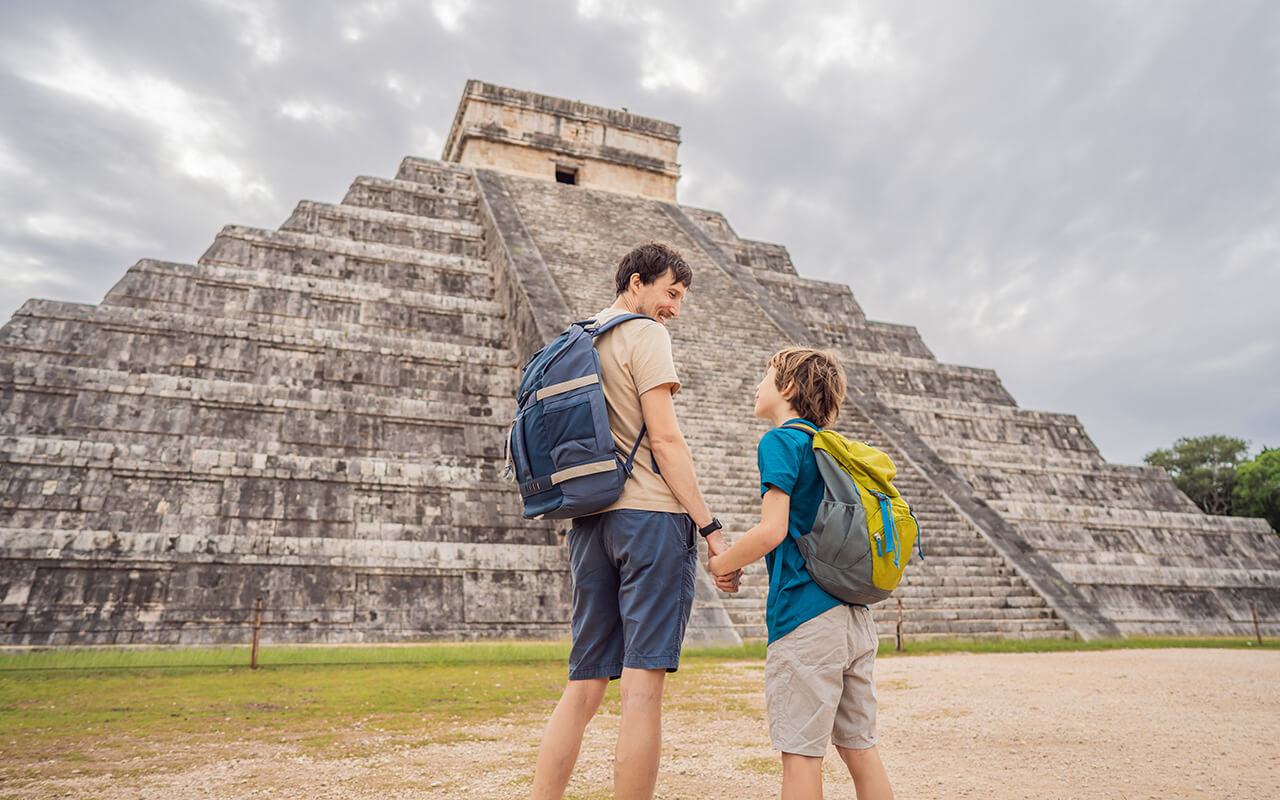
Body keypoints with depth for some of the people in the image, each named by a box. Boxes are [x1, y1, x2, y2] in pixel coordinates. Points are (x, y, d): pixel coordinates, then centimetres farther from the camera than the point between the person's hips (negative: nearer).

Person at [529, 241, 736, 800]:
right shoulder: (644, 334, -2)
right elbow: (664, 440, -11)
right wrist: (711, 526, -9)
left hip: (587, 521, 8)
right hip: (650, 514, -7)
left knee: (583, 686, 12)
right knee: (643, 685, -4)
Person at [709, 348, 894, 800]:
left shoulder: (781, 441, -8)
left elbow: (772, 529, -17)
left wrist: (721, 563, -2)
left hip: (805, 618, -8)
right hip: (856, 616, 8)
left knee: (801, 751, 1)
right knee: (859, 746, 15)